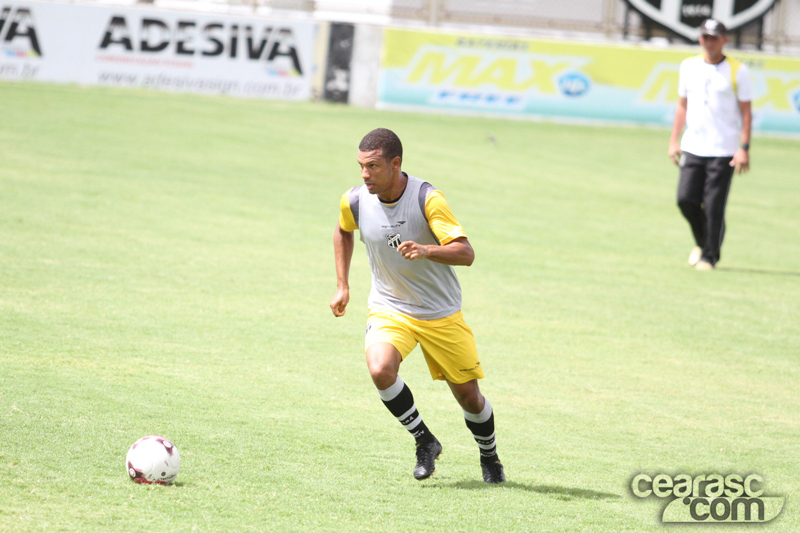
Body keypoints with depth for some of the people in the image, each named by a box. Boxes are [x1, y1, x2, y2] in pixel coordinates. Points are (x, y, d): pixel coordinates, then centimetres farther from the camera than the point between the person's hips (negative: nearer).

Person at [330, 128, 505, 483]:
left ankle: (489, 457, 35)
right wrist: (342, 286, 12)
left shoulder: (427, 199, -22)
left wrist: (426, 250, -45)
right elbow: (343, 231, 16)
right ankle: (425, 442, -6)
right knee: (380, 370, -28)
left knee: (468, 395, 5)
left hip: (441, 315, -2)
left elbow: (466, 253, -28)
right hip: (389, 308, 2)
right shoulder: (355, 202, -10)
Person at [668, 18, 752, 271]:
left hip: (723, 152, -4)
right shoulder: (688, 67, 10)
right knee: (686, 199, -2)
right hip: (692, 147, 4)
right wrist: (674, 141, 11)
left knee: (714, 205, -6)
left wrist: (744, 148, -10)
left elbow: (746, 112, -2)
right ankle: (702, 242, 23)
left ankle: (710, 255, 7)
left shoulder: (737, 71, -2)